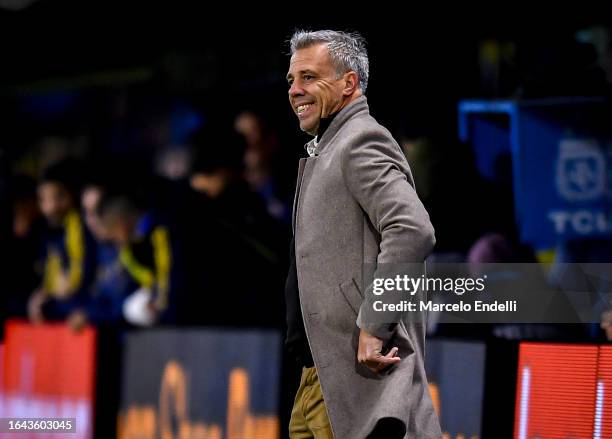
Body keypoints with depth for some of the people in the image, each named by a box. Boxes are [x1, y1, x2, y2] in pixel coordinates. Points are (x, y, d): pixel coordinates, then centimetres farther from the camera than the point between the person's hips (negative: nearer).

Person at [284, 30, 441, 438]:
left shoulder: (363, 141, -11)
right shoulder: (328, 149, 20)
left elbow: (413, 231, -25)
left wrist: (374, 328, -23)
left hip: (357, 369, -10)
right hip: (321, 372, 10)